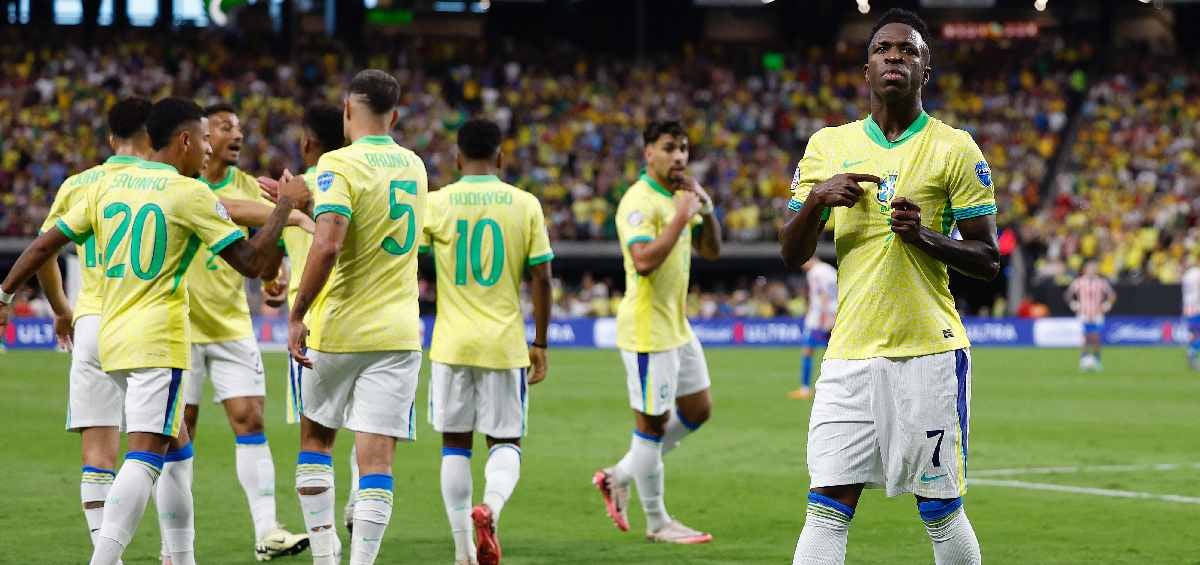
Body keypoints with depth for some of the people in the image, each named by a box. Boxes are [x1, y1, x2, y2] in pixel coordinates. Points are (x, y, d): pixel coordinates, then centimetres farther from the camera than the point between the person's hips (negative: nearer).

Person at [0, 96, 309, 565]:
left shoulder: (108, 185, 10)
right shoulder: (191, 194, -8)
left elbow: (45, 245, 10)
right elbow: (249, 261, -8)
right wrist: (285, 205, 2)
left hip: (111, 339, 8)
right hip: (158, 343, -7)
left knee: (173, 442, 21)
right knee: (144, 457, -13)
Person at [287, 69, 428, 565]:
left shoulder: (340, 164, -11)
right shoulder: (413, 166, 9)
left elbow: (327, 245, -24)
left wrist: (296, 315, -17)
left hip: (339, 329, -3)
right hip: (398, 332, 3)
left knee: (315, 437, 17)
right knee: (376, 458, -2)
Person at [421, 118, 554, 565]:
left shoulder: (436, 204, -2)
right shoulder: (525, 204, -1)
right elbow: (541, 279, -1)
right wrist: (540, 344, 7)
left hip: (452, 344, 0)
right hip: (505, 344, 0)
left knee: (455, 443, 10)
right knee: (505, 441, 10)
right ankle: (490, 507, -21)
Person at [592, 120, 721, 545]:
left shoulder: (679, 196, 12)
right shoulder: (639, 202, -17)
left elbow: (711, 251, 14)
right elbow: (644, 260, -30)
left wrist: (706, 209, -2)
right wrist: (682, 216, -26)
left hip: (677, 326, 10)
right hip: (648, 329, -10)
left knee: (698, 410, 15)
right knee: (653, 423, -2)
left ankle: (620, 476, 25)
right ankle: (657, 522, 8)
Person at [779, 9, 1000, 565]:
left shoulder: (954, 148, 1)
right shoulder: (828, 145, 11)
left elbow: (987, 259, 1)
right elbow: (792, 254, 11)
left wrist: (925, 235, -16)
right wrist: (816, 198, -8)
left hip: (929, 352, -2)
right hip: (850, 353, 2)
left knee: (941, 512, 1)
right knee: (827, 508, -6)